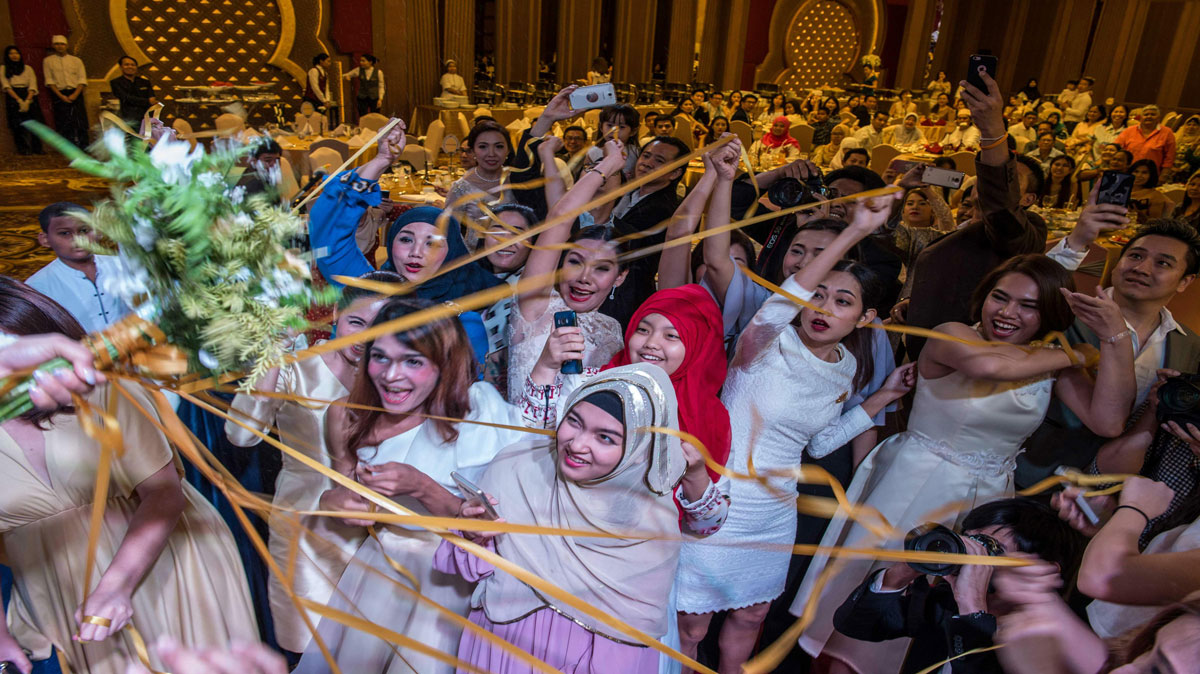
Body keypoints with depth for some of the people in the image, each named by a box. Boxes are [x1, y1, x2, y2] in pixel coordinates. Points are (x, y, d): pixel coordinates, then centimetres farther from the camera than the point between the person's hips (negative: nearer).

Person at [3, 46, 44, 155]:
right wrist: (19, 100, -14)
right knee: (18, 125, -11)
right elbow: (6, 86, 1)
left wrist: (27, 101, -11)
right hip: (13, 99, -1)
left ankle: (37, 149, -10)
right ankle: (22, 149, -13)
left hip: (29, 98, 1)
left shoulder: (28, 69, 17)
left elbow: (33, 86, 5)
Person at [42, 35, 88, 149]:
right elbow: (49, 80, 3)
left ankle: (83, 148, -2)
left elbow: (82, 79, 4)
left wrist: (75, 94, -10)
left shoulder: (76, 60, 11)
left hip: (75, 94, 1)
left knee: (80, 122, -7)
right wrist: (61, 96, -11)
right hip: (59, 95, -1)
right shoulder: (48, 61, 9)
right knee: (63, 124, -4)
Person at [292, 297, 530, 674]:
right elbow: (341, 488, 10)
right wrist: (333, 500, -13)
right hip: (383, 555, 4)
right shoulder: (348, 417, -6)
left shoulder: (480, 410, -19)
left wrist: (420, 487, -30)